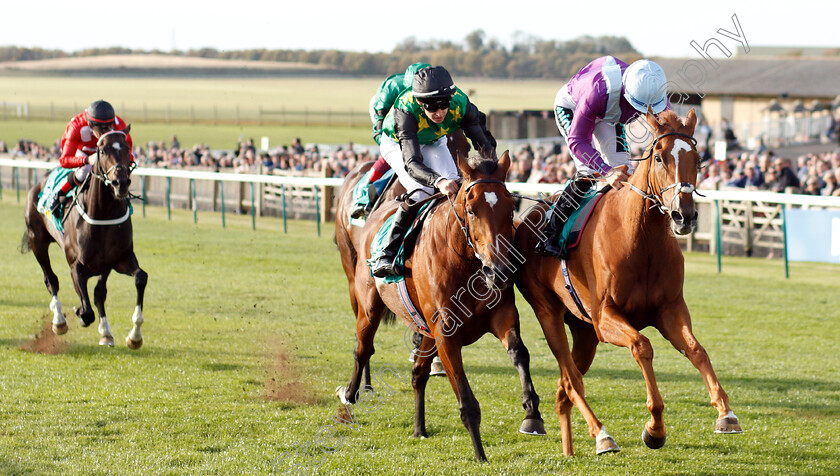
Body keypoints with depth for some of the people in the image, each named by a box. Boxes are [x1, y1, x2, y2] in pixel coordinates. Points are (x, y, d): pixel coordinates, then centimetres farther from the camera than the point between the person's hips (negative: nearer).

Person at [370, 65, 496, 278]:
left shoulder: (460, 104, -33)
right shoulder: (405, 111, -43)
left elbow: (484, 144, -29)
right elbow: (412, 162, -50)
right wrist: (438, 181, -68)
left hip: (434, 143, 4)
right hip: (396, 143, -4)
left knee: (454, 187, -18)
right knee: (421, 191, -26)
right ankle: (387, 254, -21)